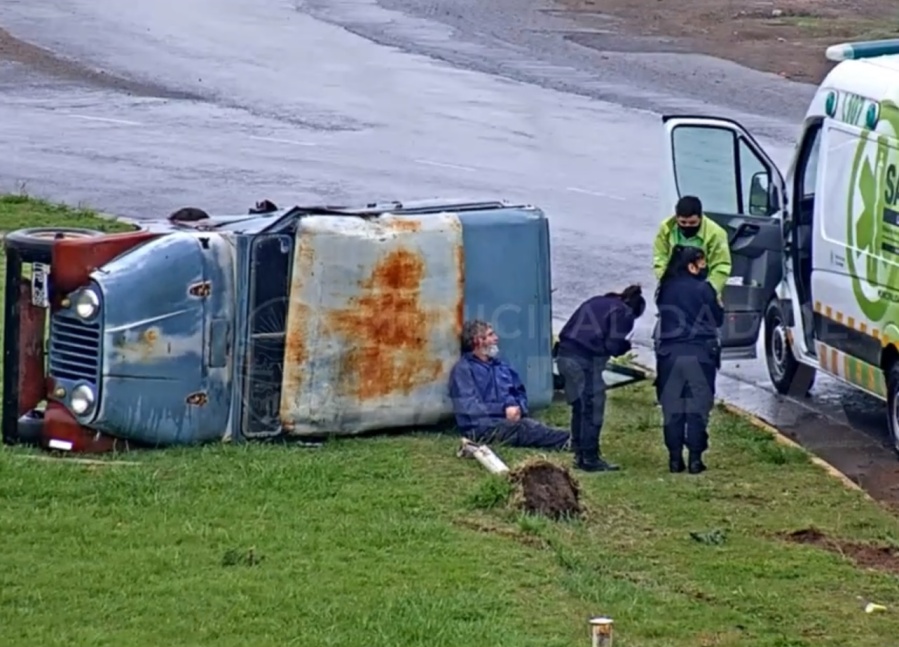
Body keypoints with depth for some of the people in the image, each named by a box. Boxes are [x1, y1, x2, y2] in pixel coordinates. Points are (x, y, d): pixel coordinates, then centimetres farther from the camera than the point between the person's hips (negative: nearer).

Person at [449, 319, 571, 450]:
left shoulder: (501, 366, 24)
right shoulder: (463, 369, 1)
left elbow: (520, 394, 22)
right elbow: (468, 406, -10)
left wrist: (518, 408, -3)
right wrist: (503, 409, -16)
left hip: (512, 420, 6)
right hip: (483, 426, -6)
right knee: (525, 427, -35)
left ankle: (568, 442, -57)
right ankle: (567, 441, -57)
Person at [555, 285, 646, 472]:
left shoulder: (595, 303, 22)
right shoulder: (623, 313, -1)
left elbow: (566, 331, 21)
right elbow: (613, 346, -9)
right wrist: (627, 345, 13)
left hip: (565, 355, 8)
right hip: (586, 360, -8)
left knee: (579, 407, 18)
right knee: (593, 409, 0)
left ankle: (580, 455, 24)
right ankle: (590, 459, 1)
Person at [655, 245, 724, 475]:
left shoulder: (665, 290, 6)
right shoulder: (703, 289, -5)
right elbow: (718, 319, 4)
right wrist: (717, 304, 24)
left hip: (670, 354, 3)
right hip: (699, 355, -3)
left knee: (672, 410, 7)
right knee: (697, 409, 2)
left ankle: (675, 459, 7)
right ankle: (695, 458, 0)